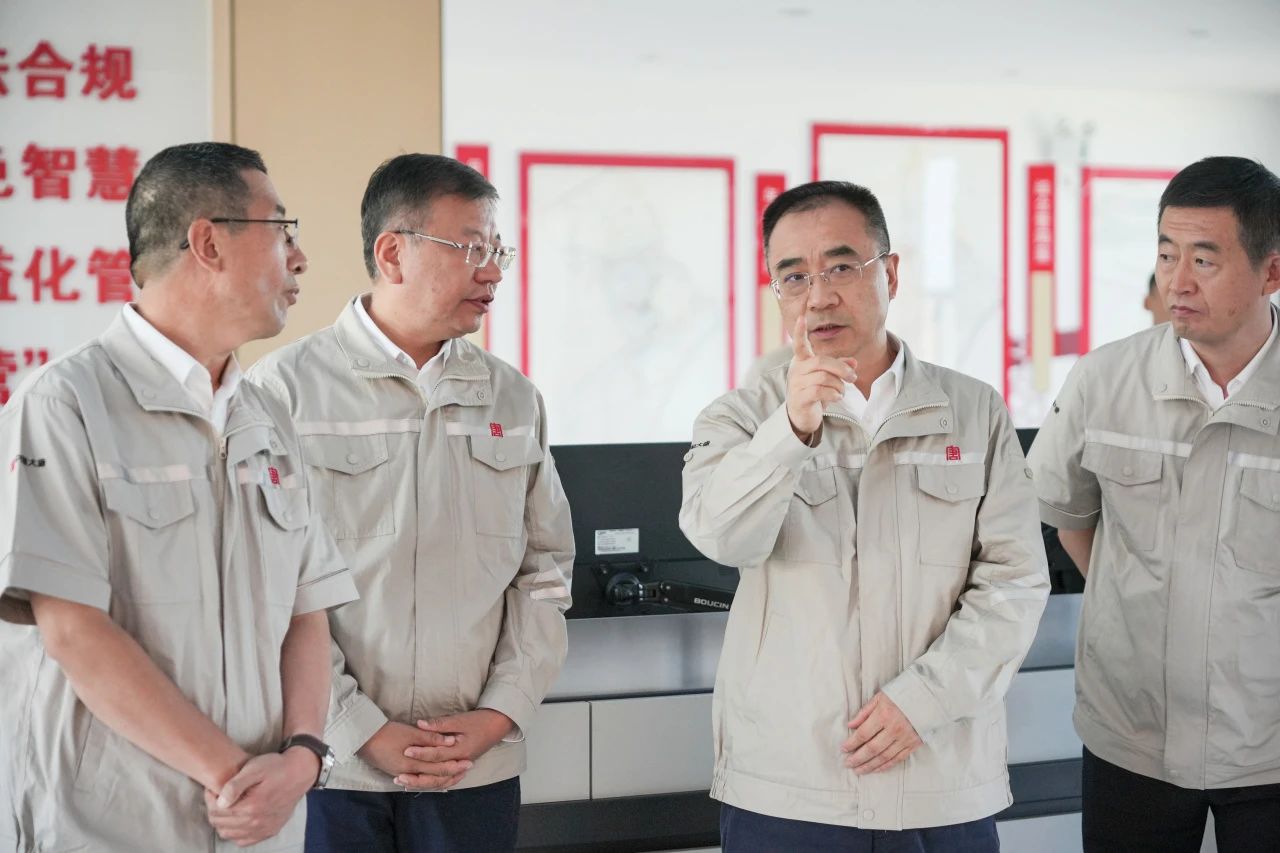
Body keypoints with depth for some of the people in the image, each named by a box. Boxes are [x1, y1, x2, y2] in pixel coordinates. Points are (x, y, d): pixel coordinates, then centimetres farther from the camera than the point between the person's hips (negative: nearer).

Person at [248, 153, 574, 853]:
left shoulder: (513, 398, 9)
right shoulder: (286, 388, -4)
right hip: (330, 766, -3)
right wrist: (361, 731, -11)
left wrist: (500, 713, -2)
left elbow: (545, 570, 9)